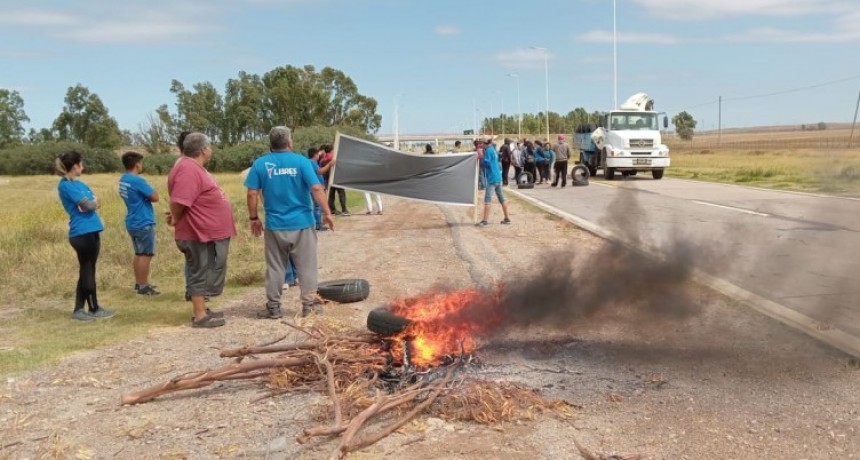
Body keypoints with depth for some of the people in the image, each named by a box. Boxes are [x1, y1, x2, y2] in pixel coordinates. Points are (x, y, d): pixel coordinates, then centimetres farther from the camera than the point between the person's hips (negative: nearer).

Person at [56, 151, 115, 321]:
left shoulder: (78, 183, 16)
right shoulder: (66, 185, -12)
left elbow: (95, 203, 10)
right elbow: (88, 205, -17)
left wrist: (92, 203, -11)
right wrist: (94, 202, 3)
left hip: (91, 232, 9)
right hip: (82, 234, -9)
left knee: (86, 272, 12)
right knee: (87, 272, 2)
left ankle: (79, 309, 18)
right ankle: (94, 309, 12)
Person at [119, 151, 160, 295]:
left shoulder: (123, 180, 8)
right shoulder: (138, 181, -20)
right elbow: (155, 197, -17)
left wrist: (144, 196, -2)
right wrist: (149, 192, 0)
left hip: (133, 222, 9)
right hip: (143, 223, -9)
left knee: (139, 254, 17)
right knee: (146, 255, -3)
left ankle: (139, 283, 23)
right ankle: (143, 286, 0)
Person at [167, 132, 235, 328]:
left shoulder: (194, 167, 14)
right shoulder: (188, 169, -21)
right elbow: (179, 201, -28)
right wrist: (175, 220, -13)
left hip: (208, 232, 10)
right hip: (199, 233, -10)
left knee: (206, 273, 17)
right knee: (200, 273, -3)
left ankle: (202, 310, 26)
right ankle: (200, 316, 4)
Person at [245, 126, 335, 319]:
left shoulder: (260, 164, 0)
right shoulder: (301, 161, -5)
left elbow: (252, 194, -2)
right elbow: (316, 189, -11)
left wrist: (254, 218, 8)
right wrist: (327, 212, -5)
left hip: (274, 225, 2)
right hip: (301, 223, -1)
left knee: (275, 267, 12)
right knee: (306, 266, 8)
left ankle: (273, 307, 17)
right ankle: (310, 304, 10)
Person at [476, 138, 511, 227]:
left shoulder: (488, 150, -11)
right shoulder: (493, 149, 15)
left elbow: (486, 163, -16)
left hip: (492, 179, -9)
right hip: (498, 177, 9)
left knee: (487, 199, -11)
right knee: (502, 198, 13)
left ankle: (485, 221, -15)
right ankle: (507, 218, 19)